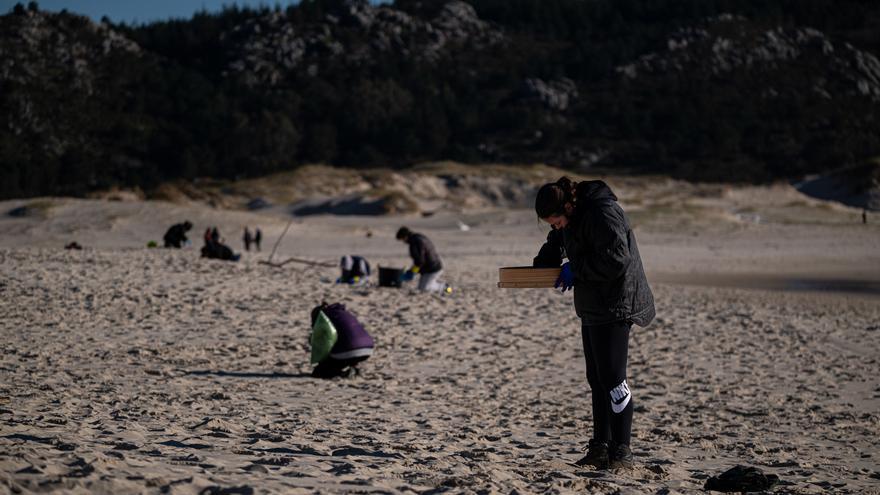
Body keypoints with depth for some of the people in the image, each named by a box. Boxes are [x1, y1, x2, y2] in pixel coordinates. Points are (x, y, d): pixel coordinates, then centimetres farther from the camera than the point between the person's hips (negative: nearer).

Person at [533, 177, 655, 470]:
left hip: (614, 306, -10)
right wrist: (541, 266, 10)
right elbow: (556, 244, 28)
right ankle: (600, 449, 20)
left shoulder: (603, 213, -20)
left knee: (612, 380, -9)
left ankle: (621, 452, -4)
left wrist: (575, 270, -16)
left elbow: (616, 260, -26)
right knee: (597, 380, 13)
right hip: (592, 308, 10)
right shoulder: (574, 217, 10)